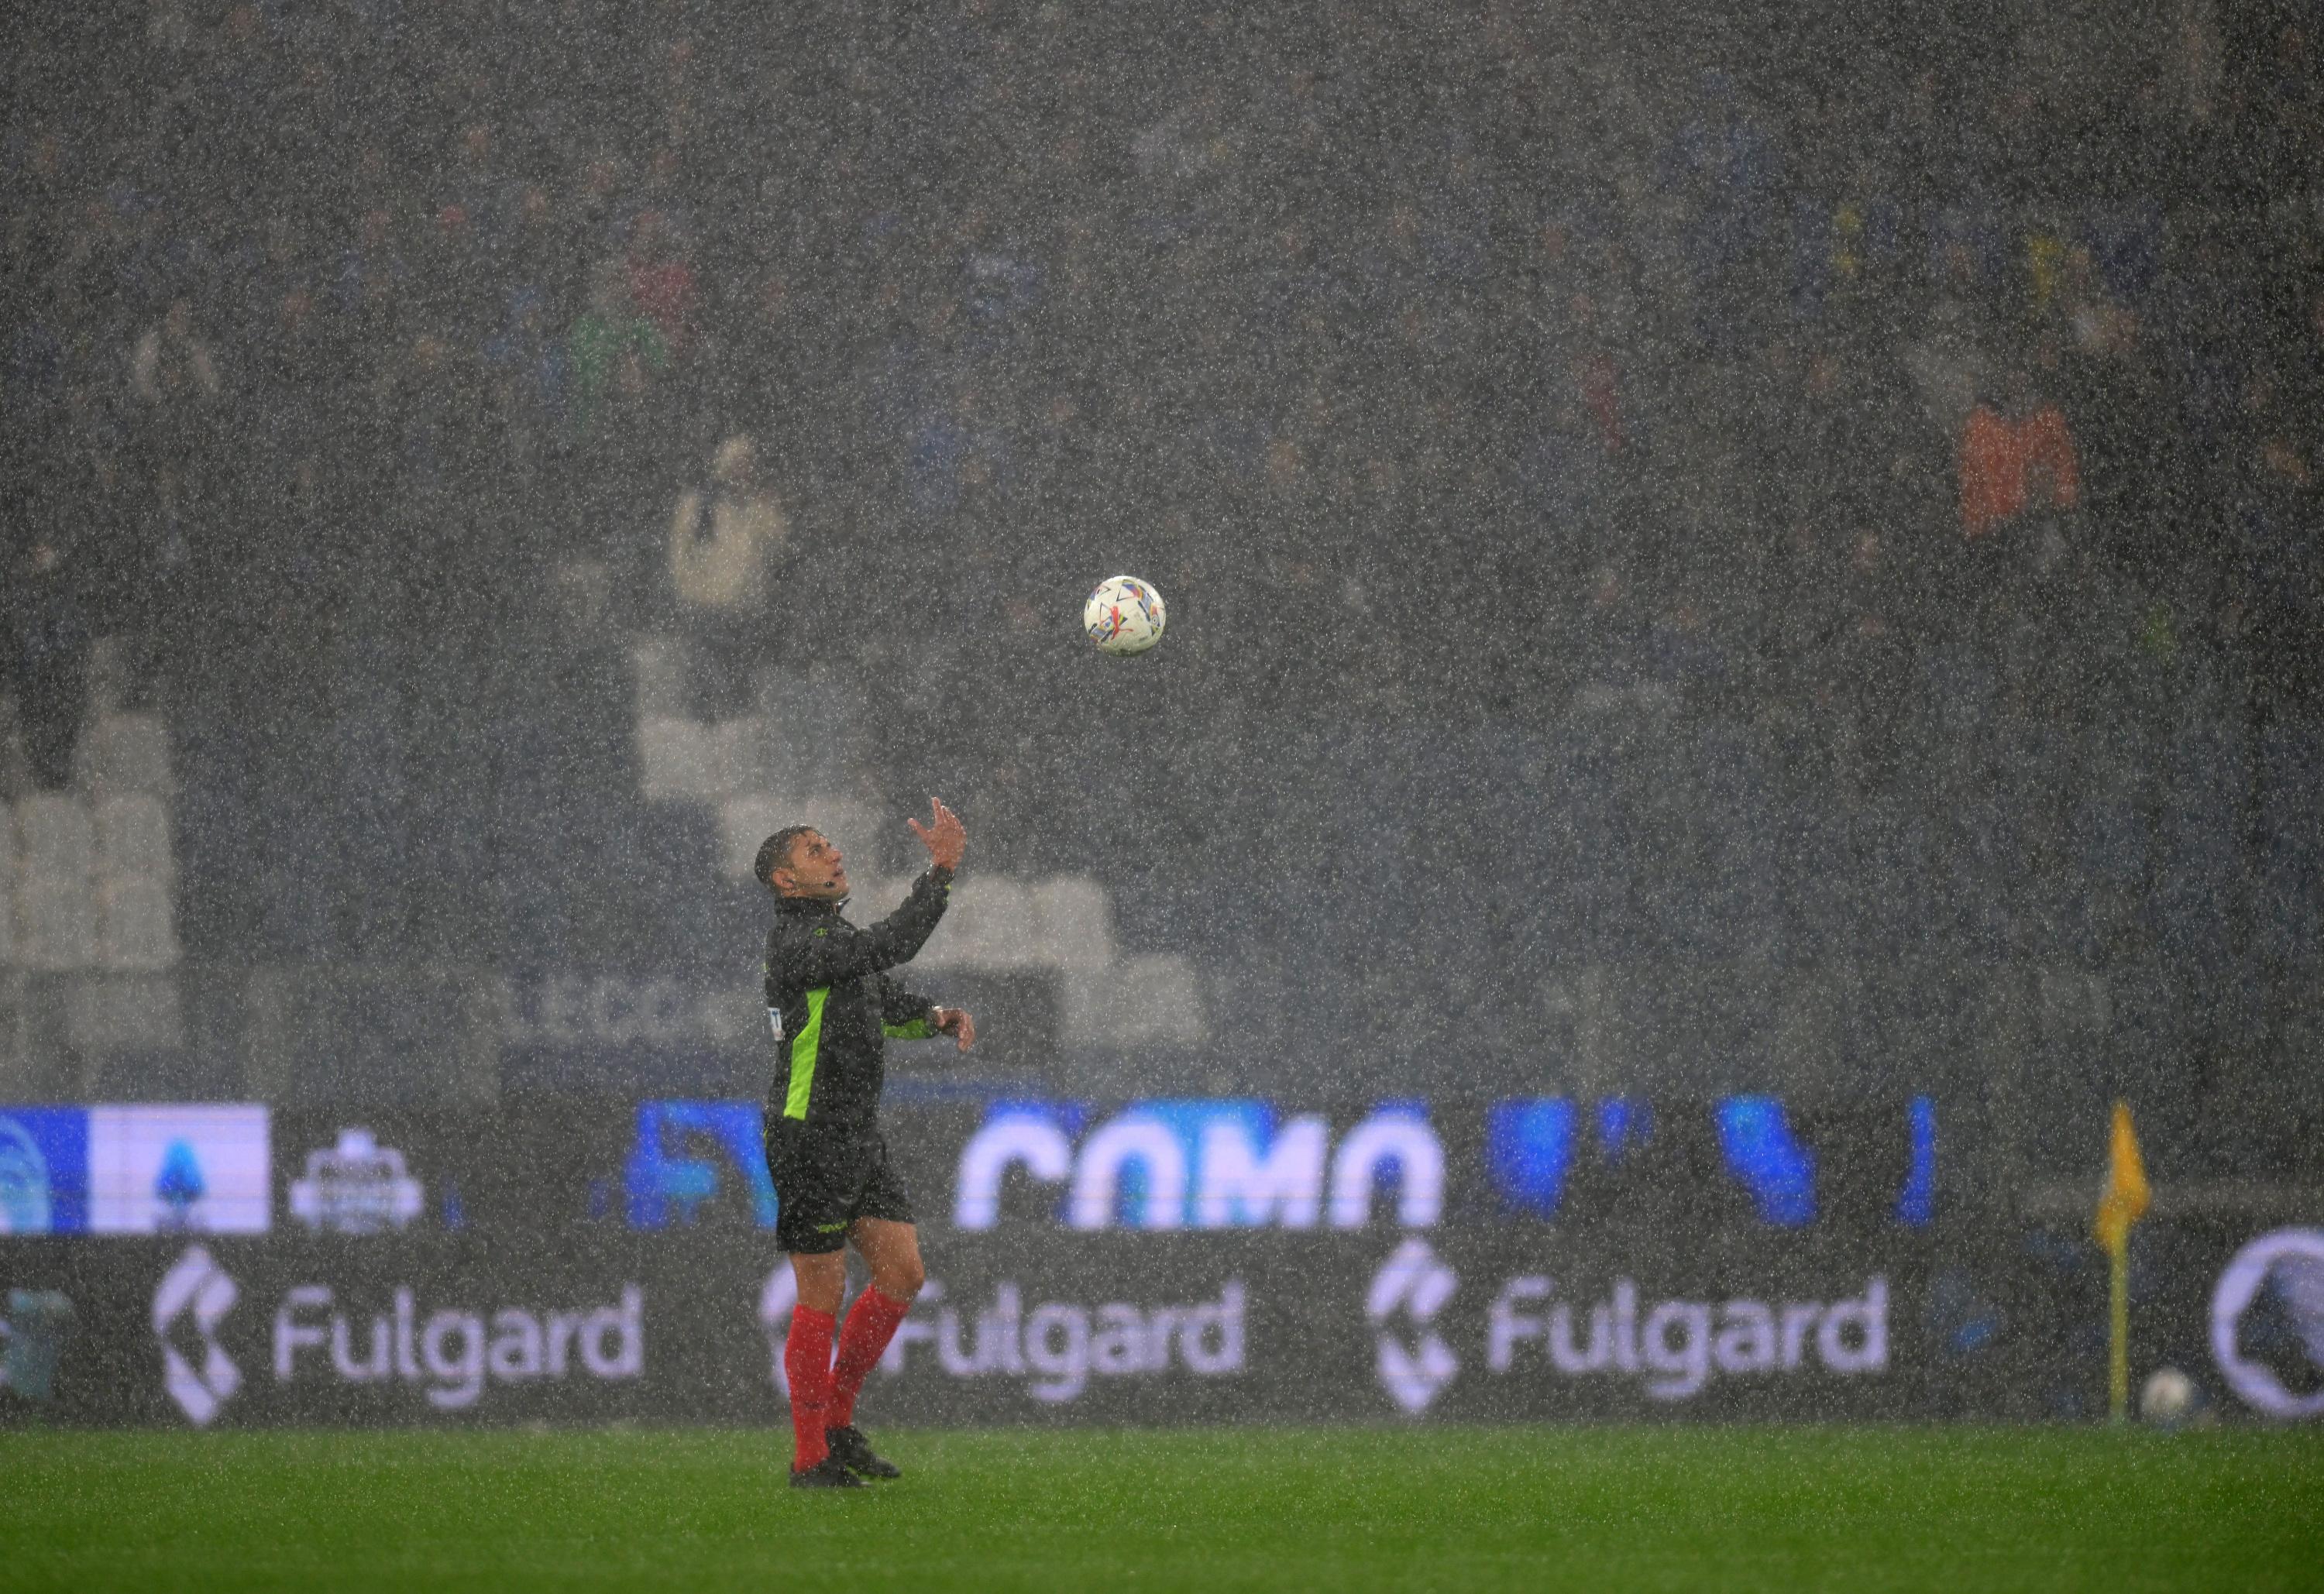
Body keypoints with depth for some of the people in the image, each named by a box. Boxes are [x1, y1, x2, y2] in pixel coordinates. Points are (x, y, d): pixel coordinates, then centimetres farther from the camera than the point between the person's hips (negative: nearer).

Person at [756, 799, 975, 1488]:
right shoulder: (796, 945, -16)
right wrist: (943, 868, -28)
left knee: (902, 1273, 4)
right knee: (822, 1298, -4)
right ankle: (811, 1457, 4)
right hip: (809, 1140, -9)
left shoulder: (837, 938, 15)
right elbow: (892, 946, -28)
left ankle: (837, 1423, 15)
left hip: (859, 1140, 9)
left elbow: (890, 1005, 25)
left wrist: (941, 1017, 4)